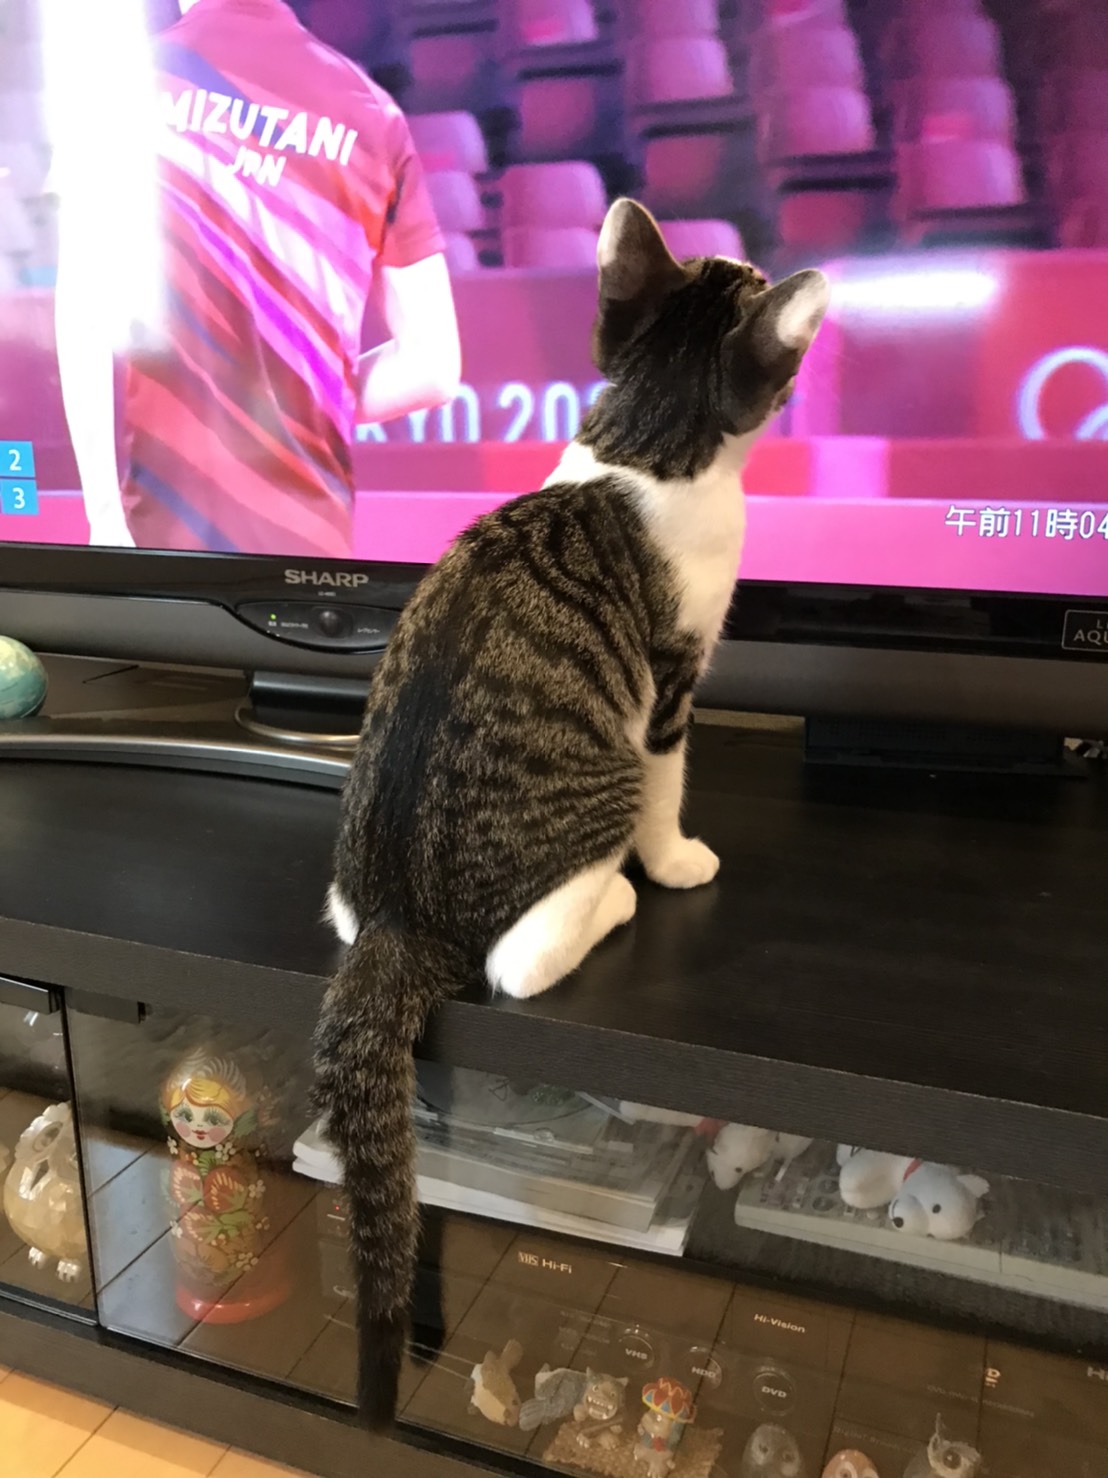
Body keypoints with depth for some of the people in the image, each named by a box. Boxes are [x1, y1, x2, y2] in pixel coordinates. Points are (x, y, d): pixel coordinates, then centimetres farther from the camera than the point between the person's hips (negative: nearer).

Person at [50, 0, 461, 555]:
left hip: (160, 520, -1)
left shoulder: (124, 80, 5)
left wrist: (104, 512, -6)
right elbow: (432, 365, 4)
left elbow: (81, 311, -6)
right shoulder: (372, 113, 7)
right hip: (303, 527, 1)